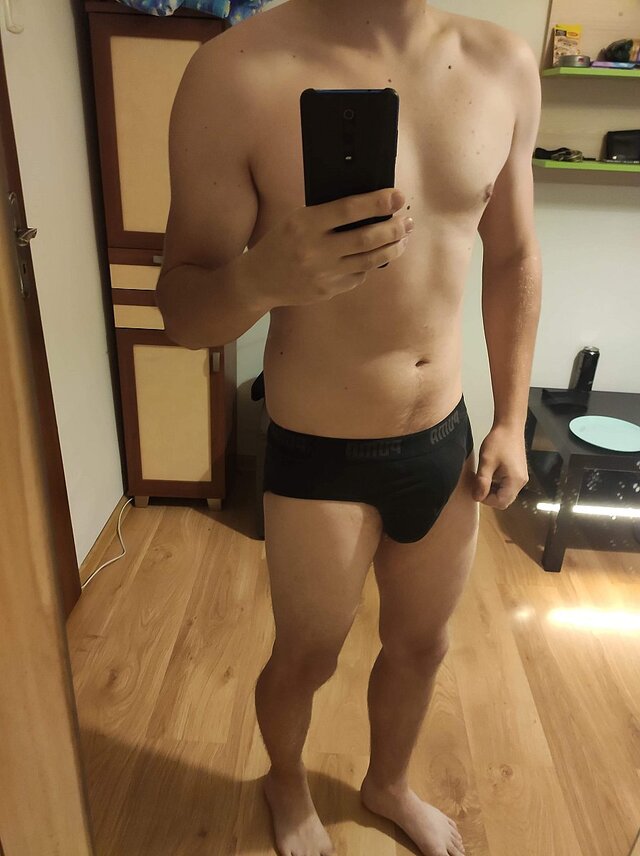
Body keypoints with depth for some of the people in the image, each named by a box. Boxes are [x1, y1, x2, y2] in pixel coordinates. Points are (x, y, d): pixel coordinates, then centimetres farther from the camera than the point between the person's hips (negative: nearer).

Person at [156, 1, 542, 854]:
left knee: (421, 644, 24)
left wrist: (511, 421, 7)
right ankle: (287, 785, 56)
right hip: (318, 457, -4)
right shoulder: (239, 75, -17)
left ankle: (389, 784, 58)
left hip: (445, 438, 5)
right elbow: (181, 308, -12)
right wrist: (260, 276, -35)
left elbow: (514, 258, 8)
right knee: (307, 659, 19)